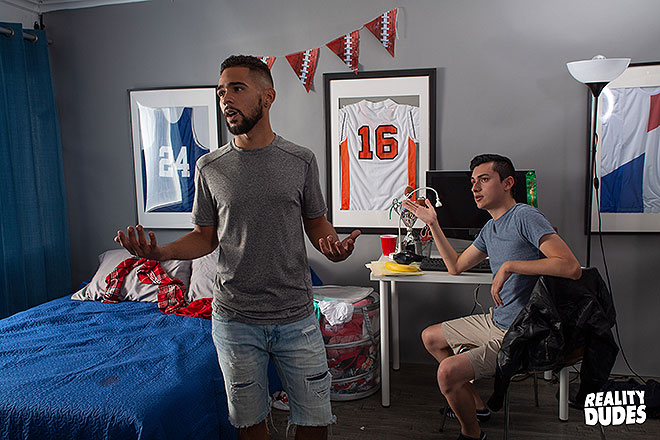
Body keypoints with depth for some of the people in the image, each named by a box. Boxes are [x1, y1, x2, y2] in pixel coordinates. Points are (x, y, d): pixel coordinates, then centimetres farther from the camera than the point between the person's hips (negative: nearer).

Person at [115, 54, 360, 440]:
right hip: (235, 321, 1)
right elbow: (205, 236, 6)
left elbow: (316, 223, 6)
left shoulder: (301, 161, -2)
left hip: (296, 317, 0)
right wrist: (163, 252, -12)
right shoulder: (210, 168, 0)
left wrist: (333, 246, -16)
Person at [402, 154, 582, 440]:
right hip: (495, 321, 10)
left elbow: (572, 268, -29)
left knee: (448, 371, -24)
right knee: (430, 337, 20)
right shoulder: (490, 229, 10)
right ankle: (476, 404, 28)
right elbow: (455, 266, 20)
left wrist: (509, 265, -29)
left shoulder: (524, 216, -19)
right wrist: (432, 223, 16)